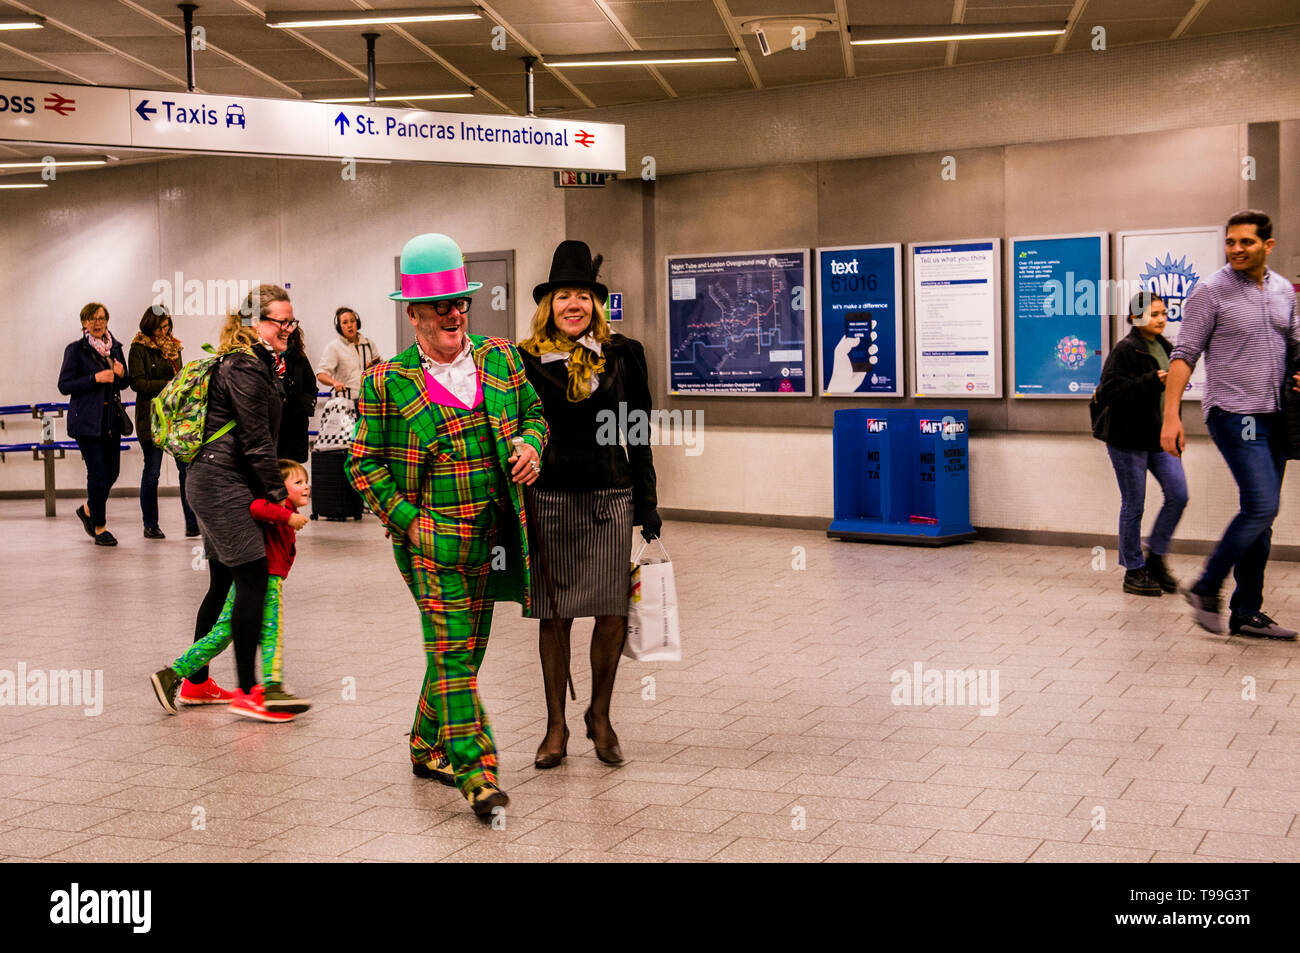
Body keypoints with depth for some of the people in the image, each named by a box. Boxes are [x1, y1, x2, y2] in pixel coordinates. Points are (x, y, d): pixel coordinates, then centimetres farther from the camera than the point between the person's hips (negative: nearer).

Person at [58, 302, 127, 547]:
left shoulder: (115, 347, 10)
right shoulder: (76, 349, -5)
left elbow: (123, 383, 20)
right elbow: (64, 386, -9)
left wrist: (121, 374, -3)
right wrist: (95, 378, -18)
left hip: (112, 418, 6)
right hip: (87, 419, -5)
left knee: (112, 471, 7)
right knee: (98, 472, -6)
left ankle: (88, 509, 33)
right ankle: (99, 528, 6)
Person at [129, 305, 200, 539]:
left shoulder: (173, 346, 14)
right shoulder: (139, 348, -3)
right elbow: (137, 382, -10)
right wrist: (166, 385, -18)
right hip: (151, 416, -5)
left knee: (187, 467, -3)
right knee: (152, 472, 2)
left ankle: (192, 523, 1)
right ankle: (150, 526, 14)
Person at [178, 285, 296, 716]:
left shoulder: (261, 362, 17)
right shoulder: (246, 368, -15)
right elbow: (256, 443, -16)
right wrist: (279, 497, -10)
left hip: (216, 483, 10)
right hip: (222, 483, -10)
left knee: (223, 583, 14)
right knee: (254, 577, -11)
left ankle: (197, 681, 24)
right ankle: (246, 692, -9)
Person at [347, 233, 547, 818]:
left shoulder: (500, 358, 8)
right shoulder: (386, 383, -4)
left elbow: (534, 413, 20)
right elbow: (363, 463, -1)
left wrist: (530, 445, -3)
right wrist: (406, 521, -10)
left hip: (493, 534, 5)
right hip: (430, 536, -5)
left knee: (467, 648, 13)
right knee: (452, 650, -9)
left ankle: (427, 749, 31)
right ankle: (475, 772, -5)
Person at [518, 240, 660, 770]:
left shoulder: (623, 355, 5)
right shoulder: (527, 360, 2)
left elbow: (638, 434, 9)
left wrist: (647, 502, 7)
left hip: (611, 498, 1)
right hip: (548, 500, -1)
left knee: (614, 613, 1)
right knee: (553, 614, 4)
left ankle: (600, 715, 22)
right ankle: (556, 725, 17)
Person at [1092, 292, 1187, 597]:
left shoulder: (1164, 348, 12)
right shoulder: (1124, 350, -12)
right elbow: (1111, 391, -21)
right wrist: (1153, 380, -26)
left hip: (1159, 436, 7)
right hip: (1128, 438, -7)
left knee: (1178, 495, -1)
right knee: (1133, 505, 1)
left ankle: (1155, 557, 16)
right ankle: (1133, 571, 13)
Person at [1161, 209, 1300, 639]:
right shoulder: (1212, 291, -6)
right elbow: (1184, 355, -8)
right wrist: (1171, 416, -16)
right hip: (1234, 414, -7)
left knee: (1262, 515, 7)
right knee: (1261, 505, -17)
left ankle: (1247, 612, 14)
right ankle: (1206, 589, -1)